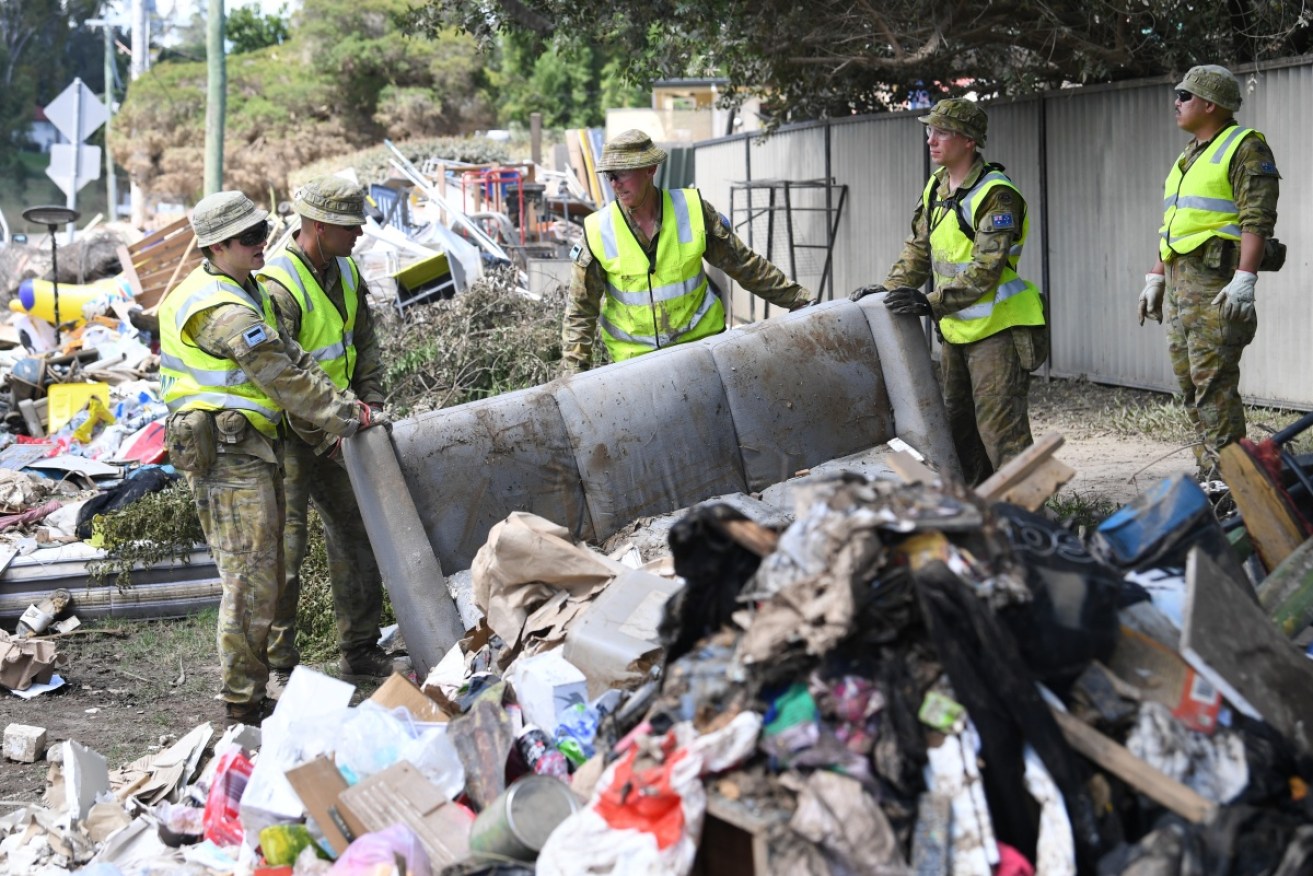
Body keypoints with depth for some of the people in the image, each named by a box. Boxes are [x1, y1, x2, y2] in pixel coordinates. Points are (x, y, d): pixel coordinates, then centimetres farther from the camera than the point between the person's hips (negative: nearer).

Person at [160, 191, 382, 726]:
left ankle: (251, 695, 24)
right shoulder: (223, 311, -20)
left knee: (265, 576, 16)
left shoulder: (243, 291, 14)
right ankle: (242, 706, 1)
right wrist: (345, 419, -13)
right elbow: (284, 377, -20)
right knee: (250, 580, -6)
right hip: (227, 456, -11)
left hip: (250, 451, 11)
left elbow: (289, 357, 12)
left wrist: (342, 403, 3)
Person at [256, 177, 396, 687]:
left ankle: (360, 652, 22)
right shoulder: (279, 286, -21)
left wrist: (370, 403, 4)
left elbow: (365, 343, 16)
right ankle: (278, 666, 3)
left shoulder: (345, 272, 6)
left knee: (356, 531, 12)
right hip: (288, 431, -8)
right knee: (285, 547, -6)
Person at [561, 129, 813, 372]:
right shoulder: (598, 231, -9)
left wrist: (799, 299, 5)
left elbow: (744, 264, 3)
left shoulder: (693, 210, -8)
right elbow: (580, 311, -3)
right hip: (633, 353, 0)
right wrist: (574, 372, -11)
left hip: (698, 339, 0)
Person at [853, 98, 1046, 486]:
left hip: (997, 329, -9)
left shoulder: (995, 195, -19)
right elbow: (919, 247, 16)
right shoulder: (937, 186, 8)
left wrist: (931, 303, -30)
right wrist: (890, 289, 3)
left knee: (1001, 432, -10)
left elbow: (985, 270, -26)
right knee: (959, 427, 16)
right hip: (956, 330, 9)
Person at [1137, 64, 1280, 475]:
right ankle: (1208, 471, 14)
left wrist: (1245, 279, -26)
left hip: (1216, 280, -10)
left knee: (1214, 381, -13)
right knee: (1189, 381, 9)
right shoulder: (1188, 156, 22)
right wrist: (1156, 277, 22)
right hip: (1180, 282, 10)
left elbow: (1257, 219, -17)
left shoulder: (1245, 149, -7)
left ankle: (1223, 477, -12)